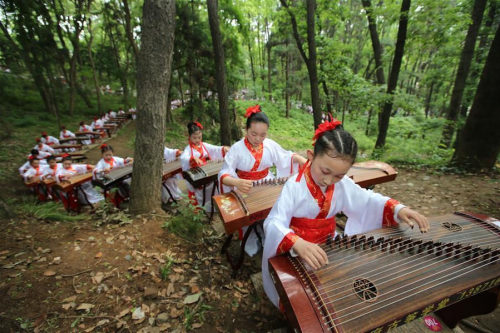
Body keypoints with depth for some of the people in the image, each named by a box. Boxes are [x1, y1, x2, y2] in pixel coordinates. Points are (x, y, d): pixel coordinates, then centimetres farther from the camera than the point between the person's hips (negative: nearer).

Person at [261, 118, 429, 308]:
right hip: (296, 251, -5)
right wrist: (297, 243, -49)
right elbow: (274, 223, -30)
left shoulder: (343, 185, -6)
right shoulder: (295, 187, -25)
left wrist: (397, 208, -10)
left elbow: (368, 200, 9)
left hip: (328, 247, 5)